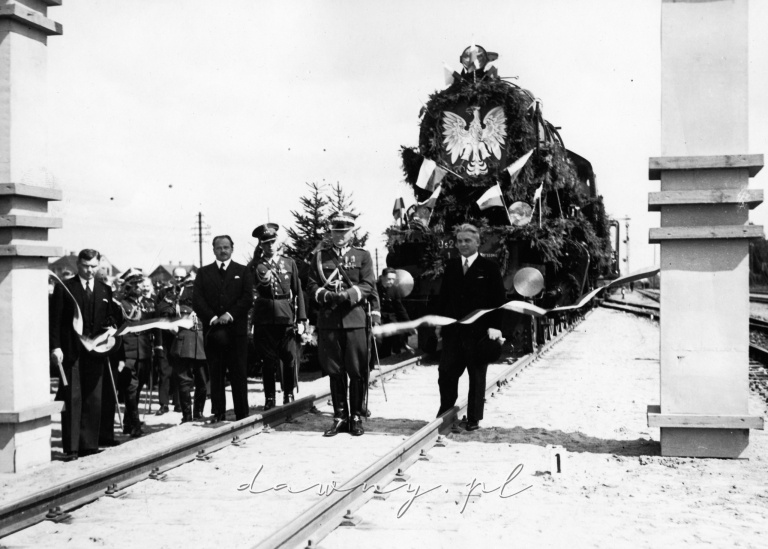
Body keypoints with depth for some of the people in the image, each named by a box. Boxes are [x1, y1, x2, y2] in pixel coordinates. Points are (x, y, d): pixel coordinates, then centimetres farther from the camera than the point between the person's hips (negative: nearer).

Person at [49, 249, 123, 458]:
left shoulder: (105, 290, 14)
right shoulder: (63, 288, 2)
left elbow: (111, 319, 16)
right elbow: (55, 320, -2)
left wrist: (111, 329, -6)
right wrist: (55, 346, -11)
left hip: (96, 351, 4)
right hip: (71, 352, -3)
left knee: (94, 400, 4)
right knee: (72, 400, -4)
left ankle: (89, 445, 11)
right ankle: (71, 447, 0)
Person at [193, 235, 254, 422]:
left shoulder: (243, 271, 11)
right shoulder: (203, 273, 13)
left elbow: (247, 298, 0)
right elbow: (197, 301, 3)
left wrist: (230, 315, -12)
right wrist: (213, 318, -10)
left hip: (236, 329, -1)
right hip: (212, 329, 1)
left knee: (238, 372, -1)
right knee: (215, 373, 2)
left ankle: (242, 414, 2)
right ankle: (217, 412, 6)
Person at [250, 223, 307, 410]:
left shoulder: (289, 263, 9)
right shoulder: (256, 265, 6)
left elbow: (298, 292, 8)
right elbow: (253, 289, -8)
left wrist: (301, 319, 2)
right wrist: (263, 278, -28)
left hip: (286, 317, 1)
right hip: (264, 318, 0)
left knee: (290, 358, -3)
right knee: (268, 360, 3)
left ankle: (289, 395, 11)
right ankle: (269, 398, 11)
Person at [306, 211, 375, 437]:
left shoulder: (362, 256, 9)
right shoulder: (320, 256, 13)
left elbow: (368, 285, -1)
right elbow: (311, 284, 8)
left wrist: (348, 294, -17)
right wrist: (324, 295, -12)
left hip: (355, 319, -1)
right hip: (328, 321, 2)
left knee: (357, 371, -1)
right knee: (334, 371, 5)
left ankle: (356, 417, 9)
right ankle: (340, 416, 14)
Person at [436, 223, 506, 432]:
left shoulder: (489, 268, -3)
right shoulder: (451, 266, 10)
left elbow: (499, 300, -5)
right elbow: (443, 297, 13)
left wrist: (495, 327, -13)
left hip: (479, 331, -3)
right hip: (452, 329, 4)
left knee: (477, 377, 6)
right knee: (446, 373, 4)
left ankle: (473, 419, 15)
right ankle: (445, 412, 20)